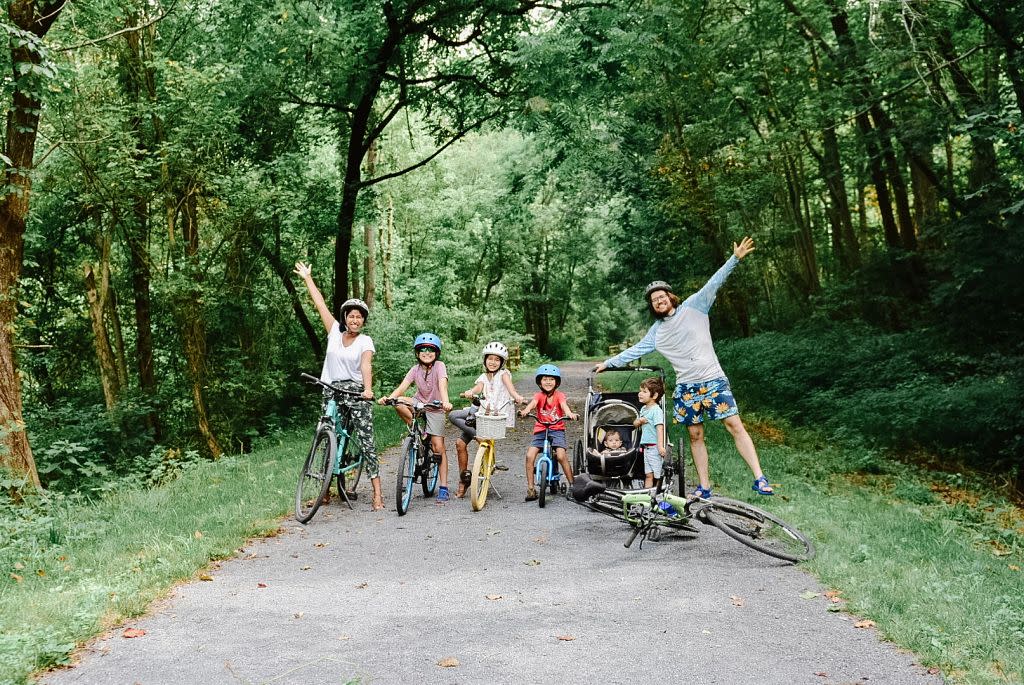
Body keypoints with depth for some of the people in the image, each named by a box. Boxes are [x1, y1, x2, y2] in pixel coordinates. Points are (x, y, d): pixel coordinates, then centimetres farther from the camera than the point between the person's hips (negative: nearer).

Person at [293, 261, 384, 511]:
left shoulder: (365, 341, -2)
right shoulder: (335, 331, 7)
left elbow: (366, 365, -18)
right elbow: (320, 304, 11)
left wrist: (368, 389, -36)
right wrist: (307, 278, 15)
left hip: (356, 392, -4)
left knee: (366, 440, -9)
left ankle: (377, 494, -10)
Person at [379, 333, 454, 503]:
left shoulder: (439, 366, -17)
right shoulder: (416, 369, -8)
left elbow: (442, 384, -35)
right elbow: (403, 386, -21)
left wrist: (445, 402, -54)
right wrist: (389, 397, -40)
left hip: (435, 409, -3)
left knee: (439, 448, -11)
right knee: (398, 403, -27)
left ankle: (443, 488, -3)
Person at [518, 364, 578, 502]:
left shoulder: (559, 395, -1)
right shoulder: (539, 396, 1)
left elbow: (564, 405, -22)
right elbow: (533, 403, -21)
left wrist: (570, 413, -45)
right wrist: (525, 411, -44)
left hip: (557, 429, -2)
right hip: (540, 430, 2)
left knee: (561, 456, -21)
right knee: (529, 456, -14)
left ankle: (572, 484, -3)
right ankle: (530, 488, -1)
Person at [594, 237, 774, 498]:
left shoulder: (693, 307, 2)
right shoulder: (656, 332, 12)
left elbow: (714, 284, -7)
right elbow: (635, 350, 18)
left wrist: (735, 258, -16)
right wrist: (608, 362, 17)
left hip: (713, 380, -4)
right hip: (685, 388, 4)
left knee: (735, 426, -9)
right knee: (695, 436, 6)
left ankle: (759, 478, -8)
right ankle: (704, 487, 13)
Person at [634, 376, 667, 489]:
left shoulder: (656, 410, -12)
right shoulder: (643, 409, 14)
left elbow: (660, 427, -19)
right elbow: (635, 423, 23)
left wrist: (660, 446, -27)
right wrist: (639, 421, -2)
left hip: (655, 447, -8)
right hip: (646, 447, 8)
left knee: (657, 474, -4)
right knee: (648, 474, 9)